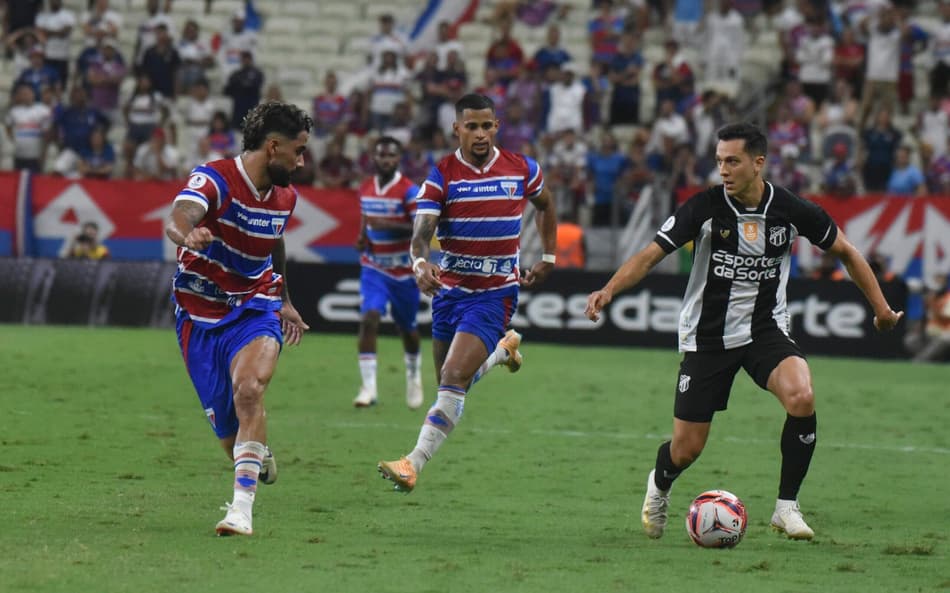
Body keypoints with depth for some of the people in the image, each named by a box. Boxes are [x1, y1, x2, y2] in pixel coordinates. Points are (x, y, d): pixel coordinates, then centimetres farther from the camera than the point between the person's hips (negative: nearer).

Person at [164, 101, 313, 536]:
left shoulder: (285, 197, 1)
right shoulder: (214, 179, -19)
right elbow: (179, 218, -39)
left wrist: (284, 300, 31)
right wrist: (188, 235, -63)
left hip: (255, 308, 2)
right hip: (200, 314, -2)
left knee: (249, 390, -27)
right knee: (227, 427, 4)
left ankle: (242, 508, -31)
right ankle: (259, 461, 41)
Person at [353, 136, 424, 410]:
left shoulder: (409, 191, -12)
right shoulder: (365, 188, 4)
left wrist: (390, 226, -31)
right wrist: (362, 237, 1)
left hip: (403, 271, -2)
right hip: (374, 268, 2)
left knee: (407, 328, 13)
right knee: (368, 320, -19)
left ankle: (413, 375, 43)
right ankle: (368, 387, -20)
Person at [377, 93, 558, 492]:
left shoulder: (522, 169, -2)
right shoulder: (441, 175, -7)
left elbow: (545, 206, 21)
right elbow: (421, 231, -20)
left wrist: (548, 257, 15)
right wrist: (420, 263, -41)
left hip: (496, 292, -2)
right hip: (449, 289, 2)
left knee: (454, 379, -17)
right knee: (448, 381, 15)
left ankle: (414, 463, -19)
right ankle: (503, 348, 47)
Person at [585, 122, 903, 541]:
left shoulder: (791, 210, -9)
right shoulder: (705, 207, -14)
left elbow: (845, 252, 6)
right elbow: (650, 255, -16)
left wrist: (881, 308, 5)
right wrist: (608, 290, -32)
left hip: (765, 329, 1)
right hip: (707, 335, -1)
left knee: (802, 397, -29)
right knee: (686, 448, 0)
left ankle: (787, 506, -12)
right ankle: (659, 486, 39)